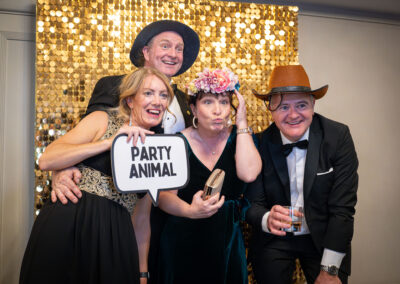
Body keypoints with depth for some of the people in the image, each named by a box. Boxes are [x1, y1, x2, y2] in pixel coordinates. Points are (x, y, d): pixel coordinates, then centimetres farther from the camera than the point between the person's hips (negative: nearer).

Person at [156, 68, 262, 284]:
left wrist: (241, 123, -17)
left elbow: (248, 174, -22)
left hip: (228, 241, 2)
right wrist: (190, 211, -33)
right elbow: (164, 196, -12)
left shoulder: (239, 138, -3)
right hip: (183, 243, -1)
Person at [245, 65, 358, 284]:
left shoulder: (338, 136, -15)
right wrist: (268, 219, -32)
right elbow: (253, 204, -8)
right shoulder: (260, 144, -13)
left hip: (324, 239, 0)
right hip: (273, 242, 0)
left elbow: (343, 207, -15)